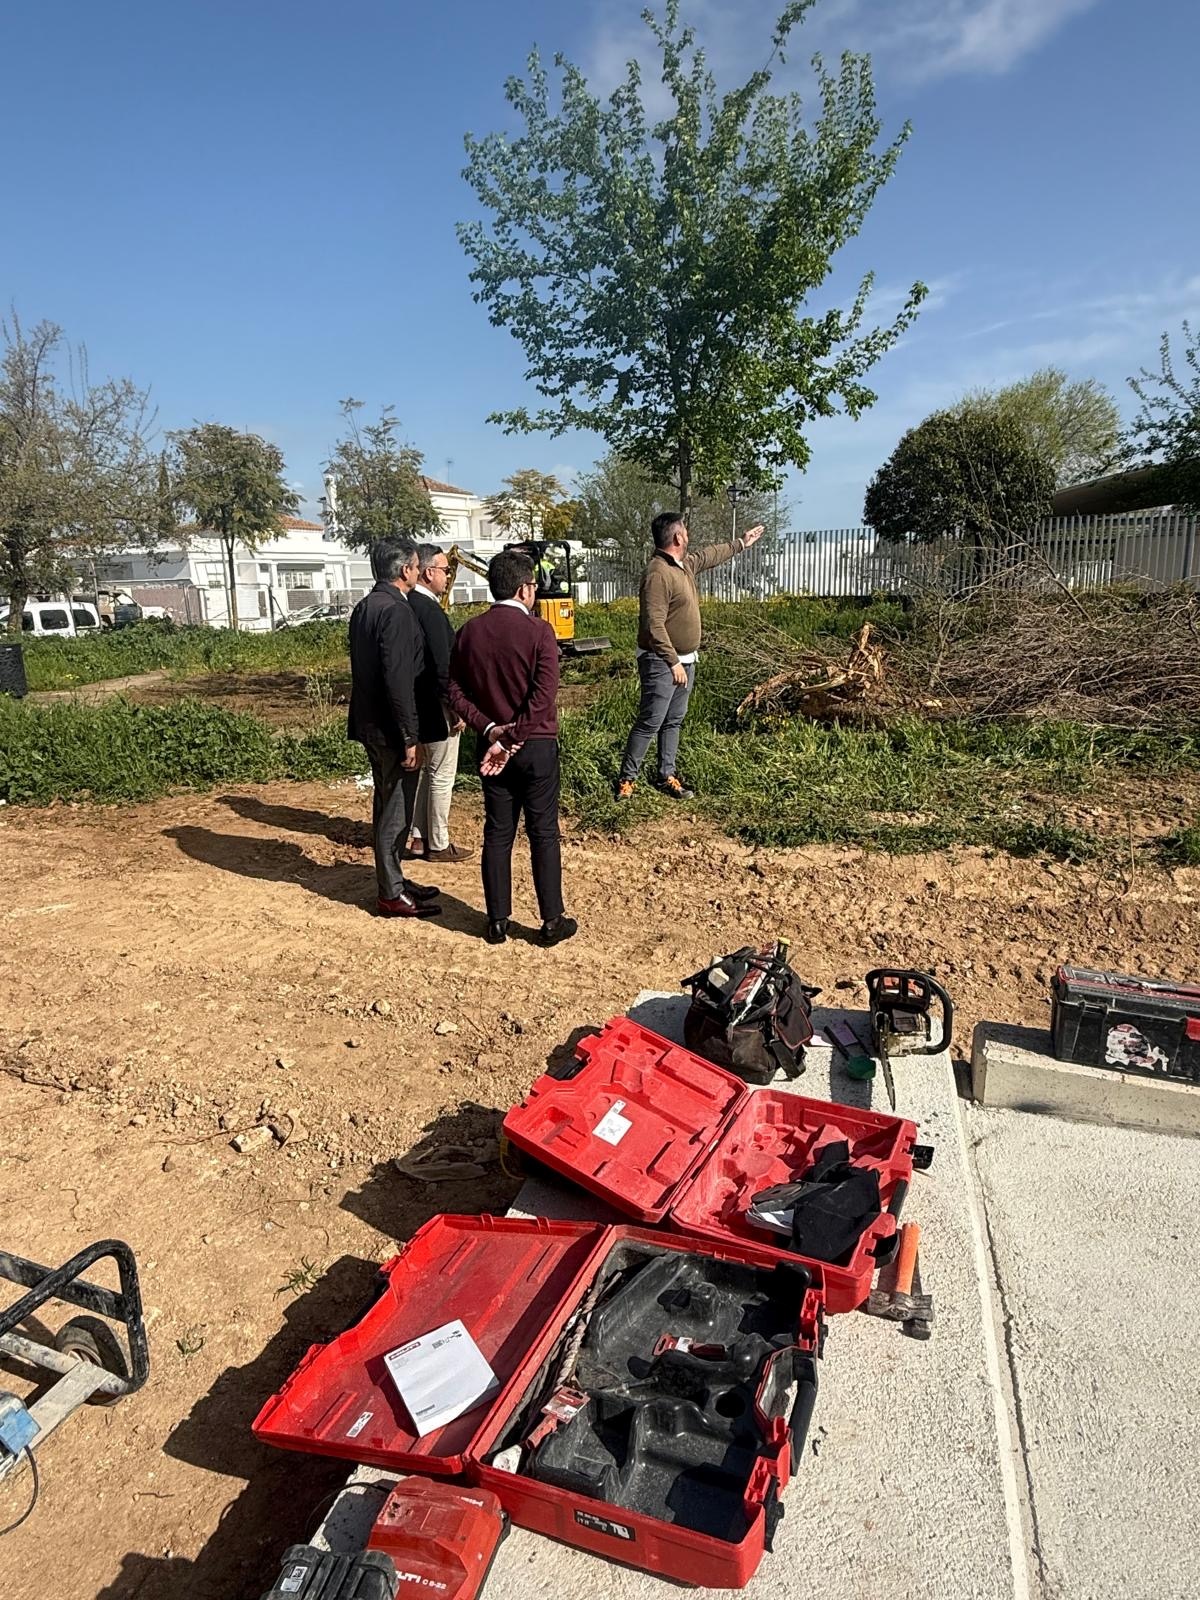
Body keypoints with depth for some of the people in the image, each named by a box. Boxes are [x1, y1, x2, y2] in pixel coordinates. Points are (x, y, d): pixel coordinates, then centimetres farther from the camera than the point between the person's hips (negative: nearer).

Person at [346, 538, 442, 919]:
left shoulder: (364, 607, 11)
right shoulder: (396, 611, -18)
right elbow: (398, 679, -24)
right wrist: (410, 737, -21)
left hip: (369, 721, 10)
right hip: (390, 726, -10)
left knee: (387, 802, 18)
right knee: (396, 808, -1)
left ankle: (392, 880, 29)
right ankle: (392, 895, 9)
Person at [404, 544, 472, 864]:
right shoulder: (431, 611, -21)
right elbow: (442, 667, -24)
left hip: (417, 706, 9)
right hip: (436, 708, -9)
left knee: (423, 772, 18)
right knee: (441, 777, 3)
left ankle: (419, 837, 27)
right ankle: (438, 845, 13)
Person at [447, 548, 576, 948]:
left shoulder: (469, 632, 1)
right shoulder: (539, 631, -13)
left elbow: (456, 693, -1)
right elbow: (543, 697, -20)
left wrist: (490, 729, -7)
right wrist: (511, 741, -16)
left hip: (491, 744, 4)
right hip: (536, 746, -4)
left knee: (497, 834, 11)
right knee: (544, 835, 6)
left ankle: (498, 921, 17)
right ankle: (552, 921, 13)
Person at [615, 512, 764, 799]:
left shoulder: (685, 564, 8)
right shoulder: (658, 574, -22)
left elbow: (710, 555, 31)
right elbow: (654, 626, -26)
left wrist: (741, 544, 40)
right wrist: (673, 662, -26)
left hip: (685, 660, 10)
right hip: (661, 664, -10)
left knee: (674, 721, 14)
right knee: (649, 723, -6)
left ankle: (667, 776, 22)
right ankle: (626, 779, 3)